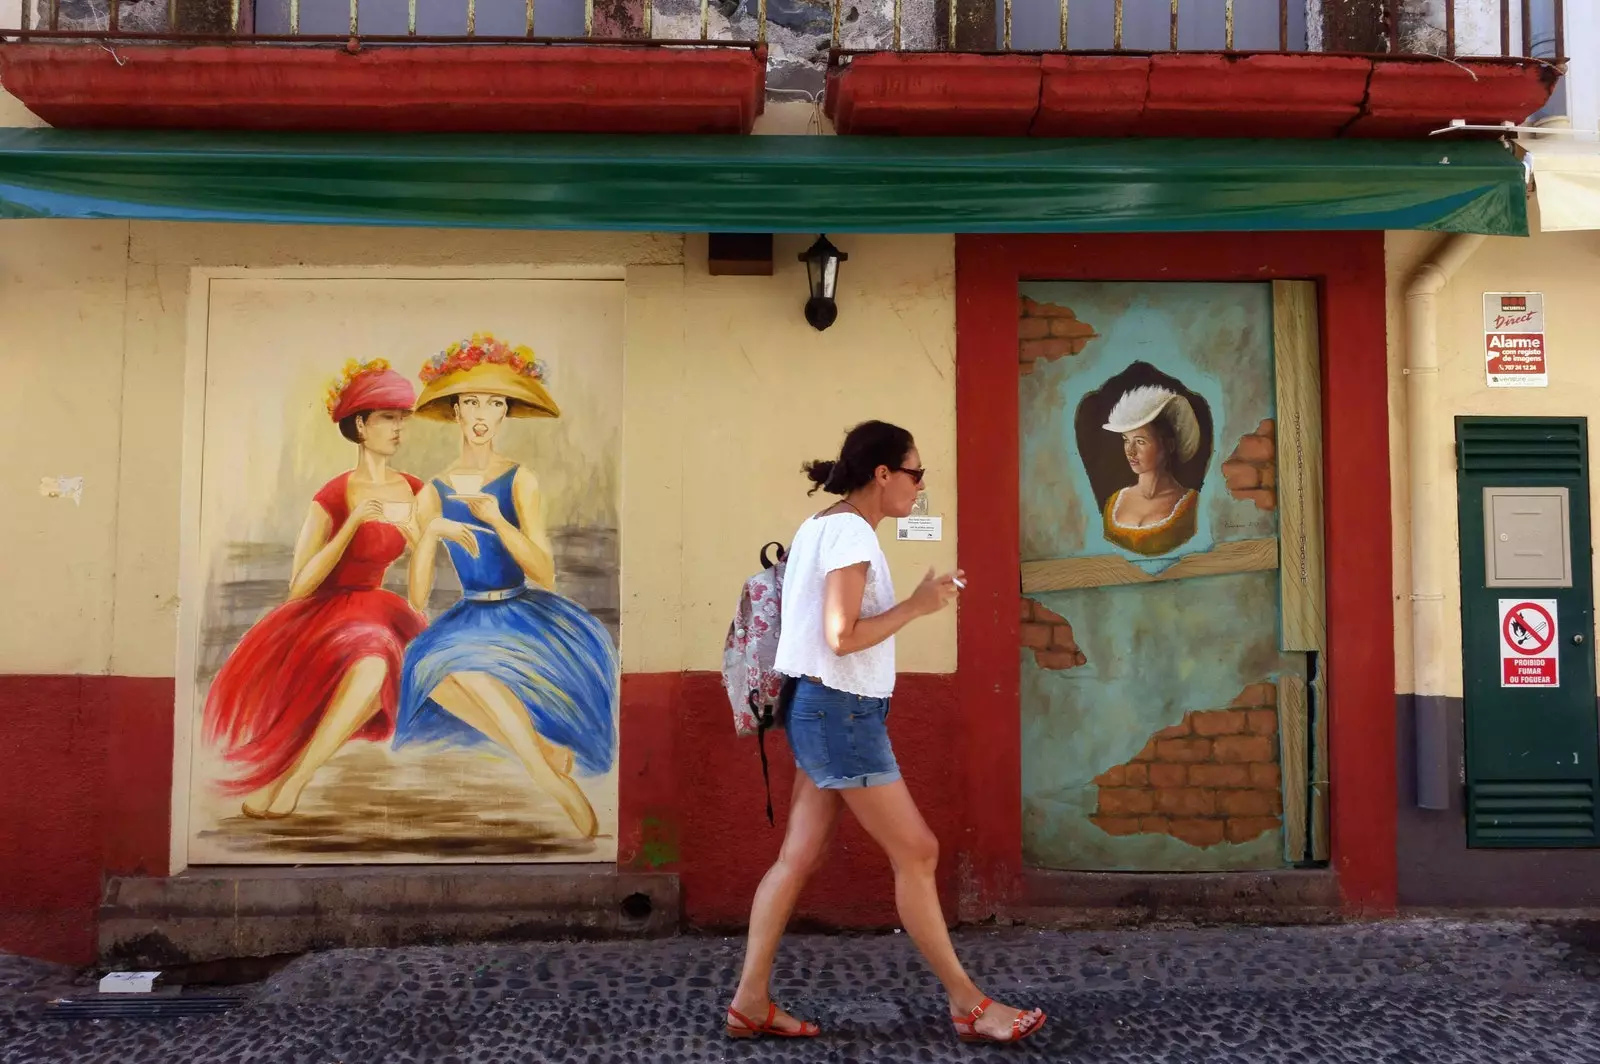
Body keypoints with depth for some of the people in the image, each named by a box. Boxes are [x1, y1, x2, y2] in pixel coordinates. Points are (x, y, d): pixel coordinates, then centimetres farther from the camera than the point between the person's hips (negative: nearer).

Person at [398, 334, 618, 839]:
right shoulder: (432, 494, 5)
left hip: (527, 614, -3)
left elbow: (545, 576, -13)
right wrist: (431, 532, -19)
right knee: (435, 664, -31)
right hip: (467, 622, 3)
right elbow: (417, 599, -2)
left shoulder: (521, 481, -3)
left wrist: (498, 521, -26)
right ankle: (549, 757, -26)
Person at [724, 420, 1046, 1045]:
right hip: (841, 712, -10)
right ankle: (967, 1004, 11)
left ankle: (750, 1002, 15)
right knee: (916, 853, -1)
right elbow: (842, 637, -21)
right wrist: (918, 605, -14)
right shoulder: (851, 531, -15)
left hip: (822, 710, 10)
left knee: (799, 857, 10)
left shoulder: (820, 525, 15)